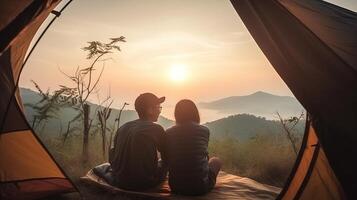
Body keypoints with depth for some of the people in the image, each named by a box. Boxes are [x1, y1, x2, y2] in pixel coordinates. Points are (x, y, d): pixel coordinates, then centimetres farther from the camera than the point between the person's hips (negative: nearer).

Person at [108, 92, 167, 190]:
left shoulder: (123, 127, 3)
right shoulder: (156, 129, -11)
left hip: (119, 182, 6)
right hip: (144, 183, -5)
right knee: (164, 163, 19)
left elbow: (112, 158, 7)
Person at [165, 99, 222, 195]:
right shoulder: (204, 130, -6)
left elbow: (167, 160, 7)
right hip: (201, 186, -2)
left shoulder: (168, 133, -4)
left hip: (176, 187, 3)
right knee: (216, 160, 26)